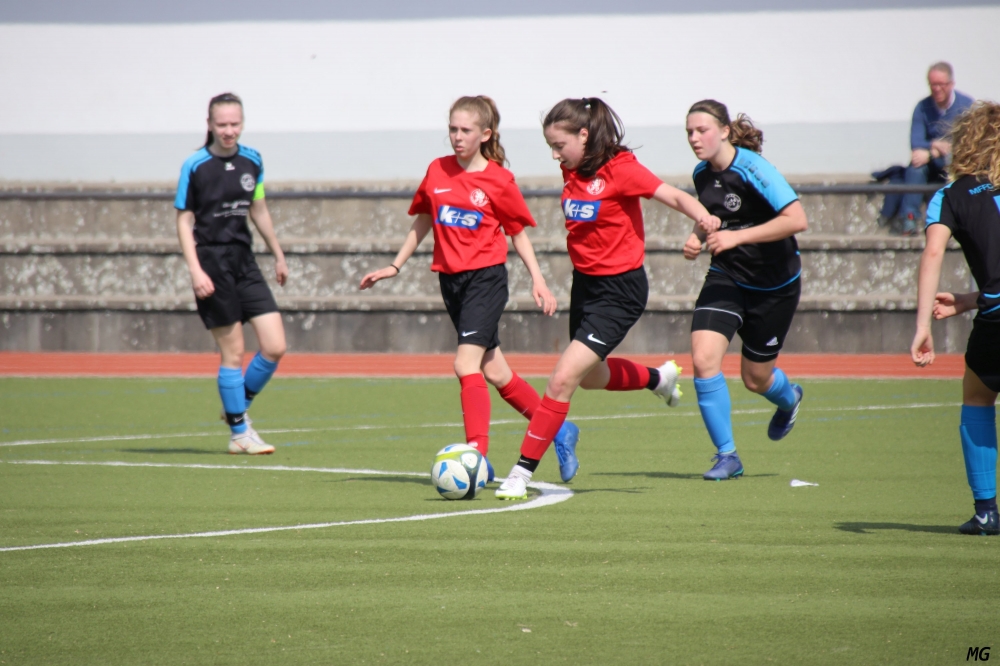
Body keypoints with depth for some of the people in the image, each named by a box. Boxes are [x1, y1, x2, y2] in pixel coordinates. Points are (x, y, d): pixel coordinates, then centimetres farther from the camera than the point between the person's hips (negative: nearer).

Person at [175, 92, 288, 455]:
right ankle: (239, 433, 8)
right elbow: (184, 220, -6)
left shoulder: (252, 160, 8)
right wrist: (195, 270, -15)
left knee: (275, 347, -2)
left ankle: (239, 409, 19)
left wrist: (278, 255, 24)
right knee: (233, 353, -3)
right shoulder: (195, 166, -8)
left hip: (244, 261, 5)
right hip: (212, 264, -5)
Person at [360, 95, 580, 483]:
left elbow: (518, 233, 3)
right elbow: (423, 221, 19)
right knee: (494, 371, 11)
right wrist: (395, 267, 18)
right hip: (450, 279, 6)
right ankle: (559, 431, 26)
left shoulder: (498, 180, -6)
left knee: (466, 364, -19)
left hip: (486, 277, -6)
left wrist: (538, 281, -4)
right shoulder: (437, 172, 6)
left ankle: (478, 455, -20)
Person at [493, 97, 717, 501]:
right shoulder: (572, 172, 2)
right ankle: (658, 377, 54)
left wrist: (705, 218, -42)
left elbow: (675, 197, -25)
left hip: (620, 290, -8)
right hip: (585, 284, 8)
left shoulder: (620, 169, -18)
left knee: (563, 378, -16)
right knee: (591, 377, 26)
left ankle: (523, 472, -11)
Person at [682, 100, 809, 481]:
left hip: (774, 284, -5)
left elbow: (796, 220, -30)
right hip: (726, 278, 5)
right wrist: (698, 236, -2)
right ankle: (727, 456, -6)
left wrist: (736, 237, -32)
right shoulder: (702, 174, 0)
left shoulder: (753, 170, -22)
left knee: (755, 378, 7)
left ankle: (788, 398, 47)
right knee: (703, 358, -17)